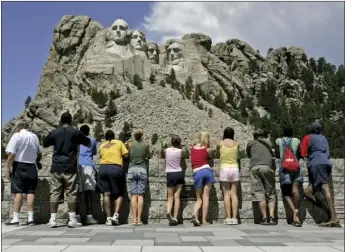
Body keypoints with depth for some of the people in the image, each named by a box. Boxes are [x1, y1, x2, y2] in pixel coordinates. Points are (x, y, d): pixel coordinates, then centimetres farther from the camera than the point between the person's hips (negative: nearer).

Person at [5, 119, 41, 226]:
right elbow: (39, 154, 15)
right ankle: (30, 218, 6)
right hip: (31, 167, 4)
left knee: (18, 192, -2)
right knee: (30, 192, 5)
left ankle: (16, 218, 0)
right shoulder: (34, 136, 9)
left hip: (19, 166, -4)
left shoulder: (17, 136, -7)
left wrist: (8, 169, -7)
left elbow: (11, 154, -13)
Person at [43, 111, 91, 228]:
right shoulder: (76, 132, -1)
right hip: (70, 168, -3)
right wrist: (78, 141, 26)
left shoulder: (54, 133, 7)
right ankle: (72, 220, 1)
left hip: (56, 167, 3)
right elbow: (89, 144, 9)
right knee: (71, 193, 1)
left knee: (55, 193, 6)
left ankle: (52, 219, 6)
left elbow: (44, 144, 22)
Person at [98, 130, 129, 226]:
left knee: (106, 194, 1)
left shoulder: (102, 146, 20)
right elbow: (126, 155, 5)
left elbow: (101, 157, 15)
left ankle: (108, 218, -2)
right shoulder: (119, 143, 11)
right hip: (116, 168, -2)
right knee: (119, 194, 8)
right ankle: (116, 215, -9)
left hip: (103, 168, 2)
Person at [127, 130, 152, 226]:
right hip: (142, 169, 0)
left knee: (134, 195, -1)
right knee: (140, 195, 0)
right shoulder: (146, 145, 5)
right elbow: (150, 156, 17)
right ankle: (139, 219, -4)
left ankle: (134, 219, -6)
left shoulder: (130, 144, 5)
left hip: (132, 169, 0)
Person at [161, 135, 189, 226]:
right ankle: (175, 217, -5)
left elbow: (162, 156, 18)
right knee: (177, 196, 1)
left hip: (170, 174, 0)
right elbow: (187, 155, 18)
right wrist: (181, 147, 20)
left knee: (170, 197, 4)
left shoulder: (165, 150, -3)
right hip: (179, 173, 0)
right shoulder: (181, 151, -3)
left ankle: (168, 212, -23)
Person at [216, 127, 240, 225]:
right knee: (234, 194, 2)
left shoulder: (220, 144, 3)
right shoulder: (236, 144, 7)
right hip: (235, 168, 2)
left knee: (226, 194, -1)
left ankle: (228, 218, -5)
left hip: (224, 169, -2)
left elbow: (217, 156, 15)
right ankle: (234, 218, -2)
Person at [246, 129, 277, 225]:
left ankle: (265, 218, -7)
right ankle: (272, 217, -5)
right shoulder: (268, 143, 24)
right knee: (270, 194, 6)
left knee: (259, 193, -2)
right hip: (268, 167, 1)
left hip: (255, 167, -1)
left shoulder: (251, 143, 21)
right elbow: (273, 156, 25)